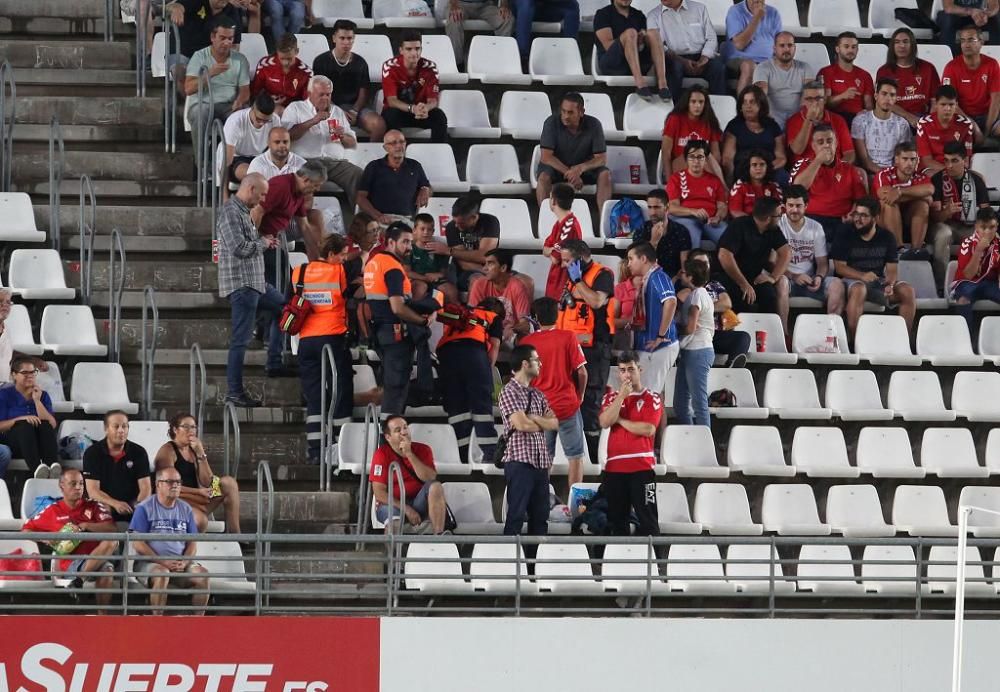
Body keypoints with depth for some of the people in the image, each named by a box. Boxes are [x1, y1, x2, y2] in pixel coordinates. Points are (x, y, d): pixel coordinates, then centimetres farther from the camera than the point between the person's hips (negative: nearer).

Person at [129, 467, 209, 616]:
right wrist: (163, 562, -15)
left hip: (180, 563, 4)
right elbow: (137, 544, -7)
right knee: (161, 573, -37)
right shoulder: (145, 508, 0)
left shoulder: (186, 509, 15)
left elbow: (192, 543, 13)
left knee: (202, 574, -23)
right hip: (149, 562, -4)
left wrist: (184, 563, -8)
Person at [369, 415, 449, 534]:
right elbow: (379, 493, -12)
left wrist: (409, 454, -20)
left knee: (435, 486, -26)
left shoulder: (423, 450, 1)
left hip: (418, 503, 3)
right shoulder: (382, 454, -7)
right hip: (392, 504, -3)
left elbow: (430, 479, -16)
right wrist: (406, 509, -20)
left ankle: (439, 536, -33)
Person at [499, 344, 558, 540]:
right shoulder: (509, 391, -5)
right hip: (520, 461, -8)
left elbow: (554, 423, 8)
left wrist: (534, 419, -9)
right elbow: (521, 424, -15)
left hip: (540, 463, 8)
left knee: (540, 517, 6)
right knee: (516, 516, -9)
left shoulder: (537, 395, 18)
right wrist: (542, 425, 4)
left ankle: (534, 555, 9)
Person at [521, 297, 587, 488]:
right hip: (567, 405, -2)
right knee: (575, 457, 5)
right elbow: (581, 372, -7)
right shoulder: (568, 337, -7)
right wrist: (580, 397, 10)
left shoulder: (527, 341, -2)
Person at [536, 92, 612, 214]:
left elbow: (601, 159, -15)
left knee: (605, 174, -26)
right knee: (544, 176, -34)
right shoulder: (552, 123, -18)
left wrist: (580, 169, -35)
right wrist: (569, 173, -32)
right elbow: (546, 157, -20)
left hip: (585, 167, 2)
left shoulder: (594, 125, -14)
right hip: (556, 166, -1)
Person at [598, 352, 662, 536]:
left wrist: (620, 420, -3)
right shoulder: (611, 397, 14)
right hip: (614, 466, 4)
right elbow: (605, 422, -5)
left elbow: (648, 429, -11)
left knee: (647, 520, -6)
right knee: (616, 520, 7)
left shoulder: (652, 398, 3)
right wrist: (622, 395, -8)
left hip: (642, 467, -4)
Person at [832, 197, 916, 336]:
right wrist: (862, 276, -25)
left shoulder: (887, 237, 7)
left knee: (908, 291, -20)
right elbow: (840, 266, -8)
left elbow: (892, 269, 1)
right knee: (858, 290, -38)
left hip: (879, 281, 3)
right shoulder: (845, 237, -1)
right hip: (853, 280, -3)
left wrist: (890, 284, -22)